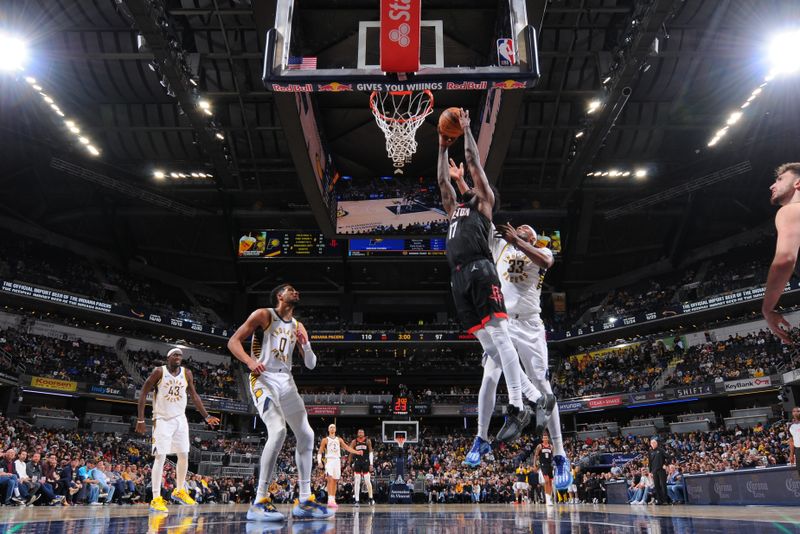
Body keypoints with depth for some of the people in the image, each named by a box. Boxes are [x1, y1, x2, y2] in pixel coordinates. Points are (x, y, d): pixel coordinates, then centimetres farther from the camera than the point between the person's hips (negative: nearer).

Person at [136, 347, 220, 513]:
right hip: (162, 420, -5)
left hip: (180, 419, 5)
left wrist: (207, 416, 6)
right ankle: (156, 499, -4)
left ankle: (179, 491, 24)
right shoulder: (159, 372, -11)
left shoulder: (187, 373, 1)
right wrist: (140, 420, -12)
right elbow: (143, 393, -8)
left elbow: (194, 395, 9)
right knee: (160, 457, -9)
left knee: (184, 456, 7)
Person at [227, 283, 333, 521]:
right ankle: (260, 502, -19)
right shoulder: (263, 314, -2)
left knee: (306, 435, 2)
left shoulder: (298, 326, 15)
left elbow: (311, 364, 14)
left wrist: (306, 344, -7)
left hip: (286, 382, 7)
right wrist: (250, 361, -25)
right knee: (278, 431, -26)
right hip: (264, 379, -7)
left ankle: (305, 501, 11)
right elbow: (233, 341, -7)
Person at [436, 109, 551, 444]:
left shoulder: (484, 203, 18)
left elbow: (474, 164, 16)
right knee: (488, 344, 1)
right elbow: (443, 180, 38)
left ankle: (517, 410, -15)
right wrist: (443, 147, 43)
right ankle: (535, 398, 7)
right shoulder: (454, 209, 34)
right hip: (458, 278, 7)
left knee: (499, 336, -14)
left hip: (480, 271, -7)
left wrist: (466, 129, 24)